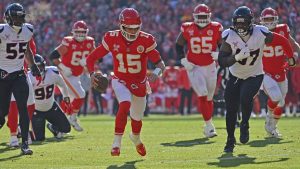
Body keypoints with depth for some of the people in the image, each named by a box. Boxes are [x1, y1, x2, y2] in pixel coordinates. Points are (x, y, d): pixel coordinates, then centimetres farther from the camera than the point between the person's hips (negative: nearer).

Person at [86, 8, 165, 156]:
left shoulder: (146, 41, -18)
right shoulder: (112, 39, -17)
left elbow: (160, 63, -17)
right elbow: (92, 58, -10)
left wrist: (156, 72, -40)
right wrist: (92, 74, -29)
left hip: (139, 84, 2)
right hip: (121, 82, -2)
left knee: (137, 118, 16)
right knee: (125, 105, -31)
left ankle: (135, 137, 51)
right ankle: (117, 143, -23)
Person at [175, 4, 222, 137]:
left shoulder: (215, 29, -7)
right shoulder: (187, 29, -7)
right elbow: (179, 45, 6)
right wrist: (183, 60, -7)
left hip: (210, 67, 2)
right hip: (194, 67, -2)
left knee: (209, 98, 12)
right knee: (202, 95, -16)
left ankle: (208, 125, 26)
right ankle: (209, 126, -12)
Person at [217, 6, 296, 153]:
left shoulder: (260, 33, -21)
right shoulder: (229, 36, -18)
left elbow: (282, 41, -5)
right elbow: (222, 62, -20)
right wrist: (237, 57, -37)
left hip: (254, 76, -2)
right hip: (235, 76, 2)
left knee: (246, 97, -28)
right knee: (231, 109, -1)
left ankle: (244, 125, 0)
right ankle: (230, 140, 20)